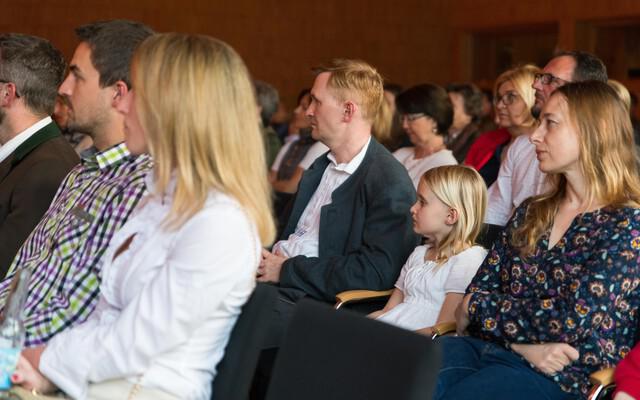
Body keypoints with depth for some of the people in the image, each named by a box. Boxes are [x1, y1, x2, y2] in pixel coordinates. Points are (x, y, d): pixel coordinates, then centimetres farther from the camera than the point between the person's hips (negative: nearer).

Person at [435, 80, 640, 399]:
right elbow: (479, 290, 9)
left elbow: (574, 321, -14)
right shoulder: (530, 212, 16)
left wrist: (476, 308, -3)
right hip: (485, 347, 6)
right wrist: (524, 344, -11)